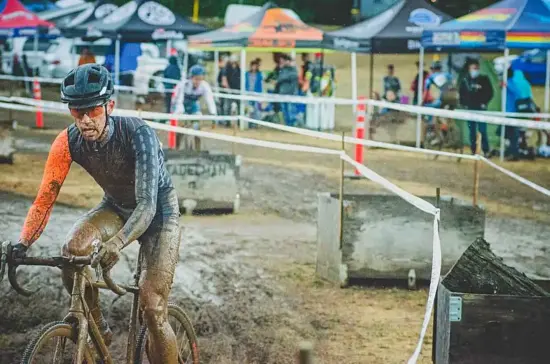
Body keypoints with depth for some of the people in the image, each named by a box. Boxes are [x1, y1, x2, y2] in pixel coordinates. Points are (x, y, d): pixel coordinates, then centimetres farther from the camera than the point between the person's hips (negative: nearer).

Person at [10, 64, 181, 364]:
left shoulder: (138, 133, -34)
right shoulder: (67, 142, -21)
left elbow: (147, 205, -42)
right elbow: (45, 198, -17)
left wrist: (116, 244, -58)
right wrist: (22, 244, -32)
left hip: (158, 211, -4)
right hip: (116, 207, 4)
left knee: (152, 310, -15)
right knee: (72, 249, -27)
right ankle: (98, 329, -5)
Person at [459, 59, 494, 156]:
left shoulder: (484, 79, 0)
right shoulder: (465, 80, 6)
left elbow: (490, 92, 1)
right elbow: (461, 94, 11)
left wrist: (484, 103, -7)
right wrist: (464, 104, 0)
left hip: (481, 109, -3)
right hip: (470, 109, 3)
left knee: (482, 130, -8)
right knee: (472, 131, 6)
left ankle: (486, 151, -4)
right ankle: (473, 150, 12)